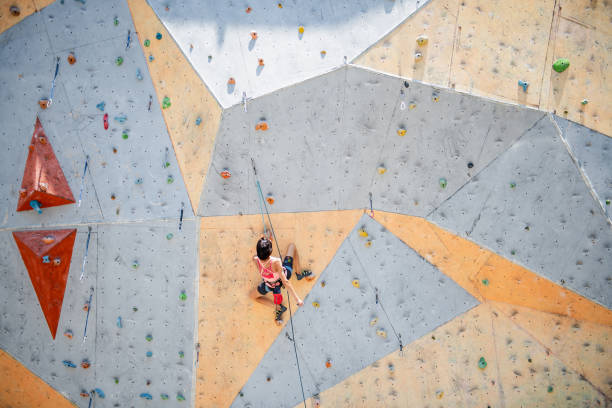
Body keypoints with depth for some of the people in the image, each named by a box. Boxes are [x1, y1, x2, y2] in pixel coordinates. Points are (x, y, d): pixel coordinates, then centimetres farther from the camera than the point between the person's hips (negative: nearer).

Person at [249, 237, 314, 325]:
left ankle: (278, 307, 21)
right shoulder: (276, 263, -45)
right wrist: (297, 298, -32)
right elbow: (285, 282, -38)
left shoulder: (256, 260, -35)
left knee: (252, 296, 31)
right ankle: (300, 273, 28)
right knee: (291, 246, 13)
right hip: (285, 274, -1)